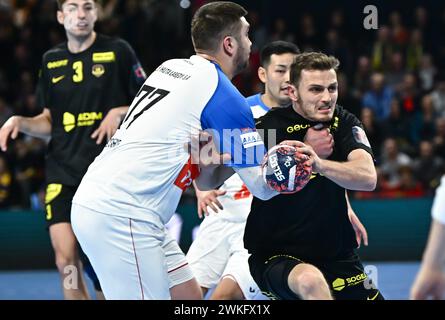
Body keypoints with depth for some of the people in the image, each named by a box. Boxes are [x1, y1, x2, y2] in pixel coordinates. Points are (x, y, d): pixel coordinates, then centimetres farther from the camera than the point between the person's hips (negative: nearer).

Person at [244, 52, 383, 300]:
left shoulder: (344, 123, -3)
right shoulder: (268, 126, -12)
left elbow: (368, 177, -21)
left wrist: (319, 164, -40)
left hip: (337, 256, 5)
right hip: (275, 257, -5)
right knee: (310, 279, -35)